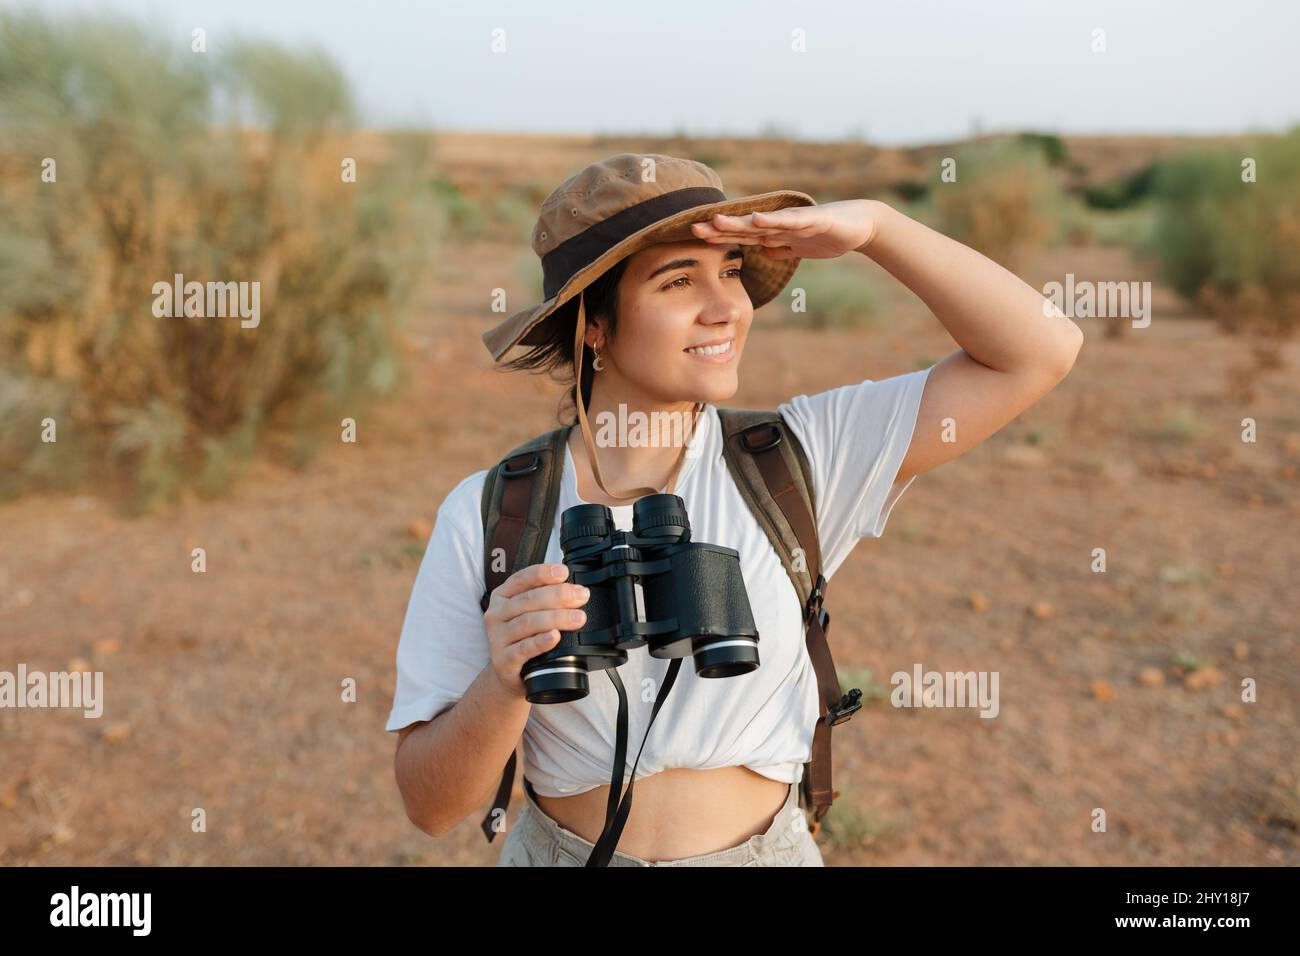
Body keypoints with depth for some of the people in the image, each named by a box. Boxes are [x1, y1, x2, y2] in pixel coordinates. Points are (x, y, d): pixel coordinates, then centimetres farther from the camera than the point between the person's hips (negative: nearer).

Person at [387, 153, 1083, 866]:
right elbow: (429, 804, -14)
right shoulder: (486, 514, -15)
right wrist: (504, 685, -33)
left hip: (768, 846, 1)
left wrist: (871, 225, -22)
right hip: (558, 847, -1)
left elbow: (1040, 351, -13)